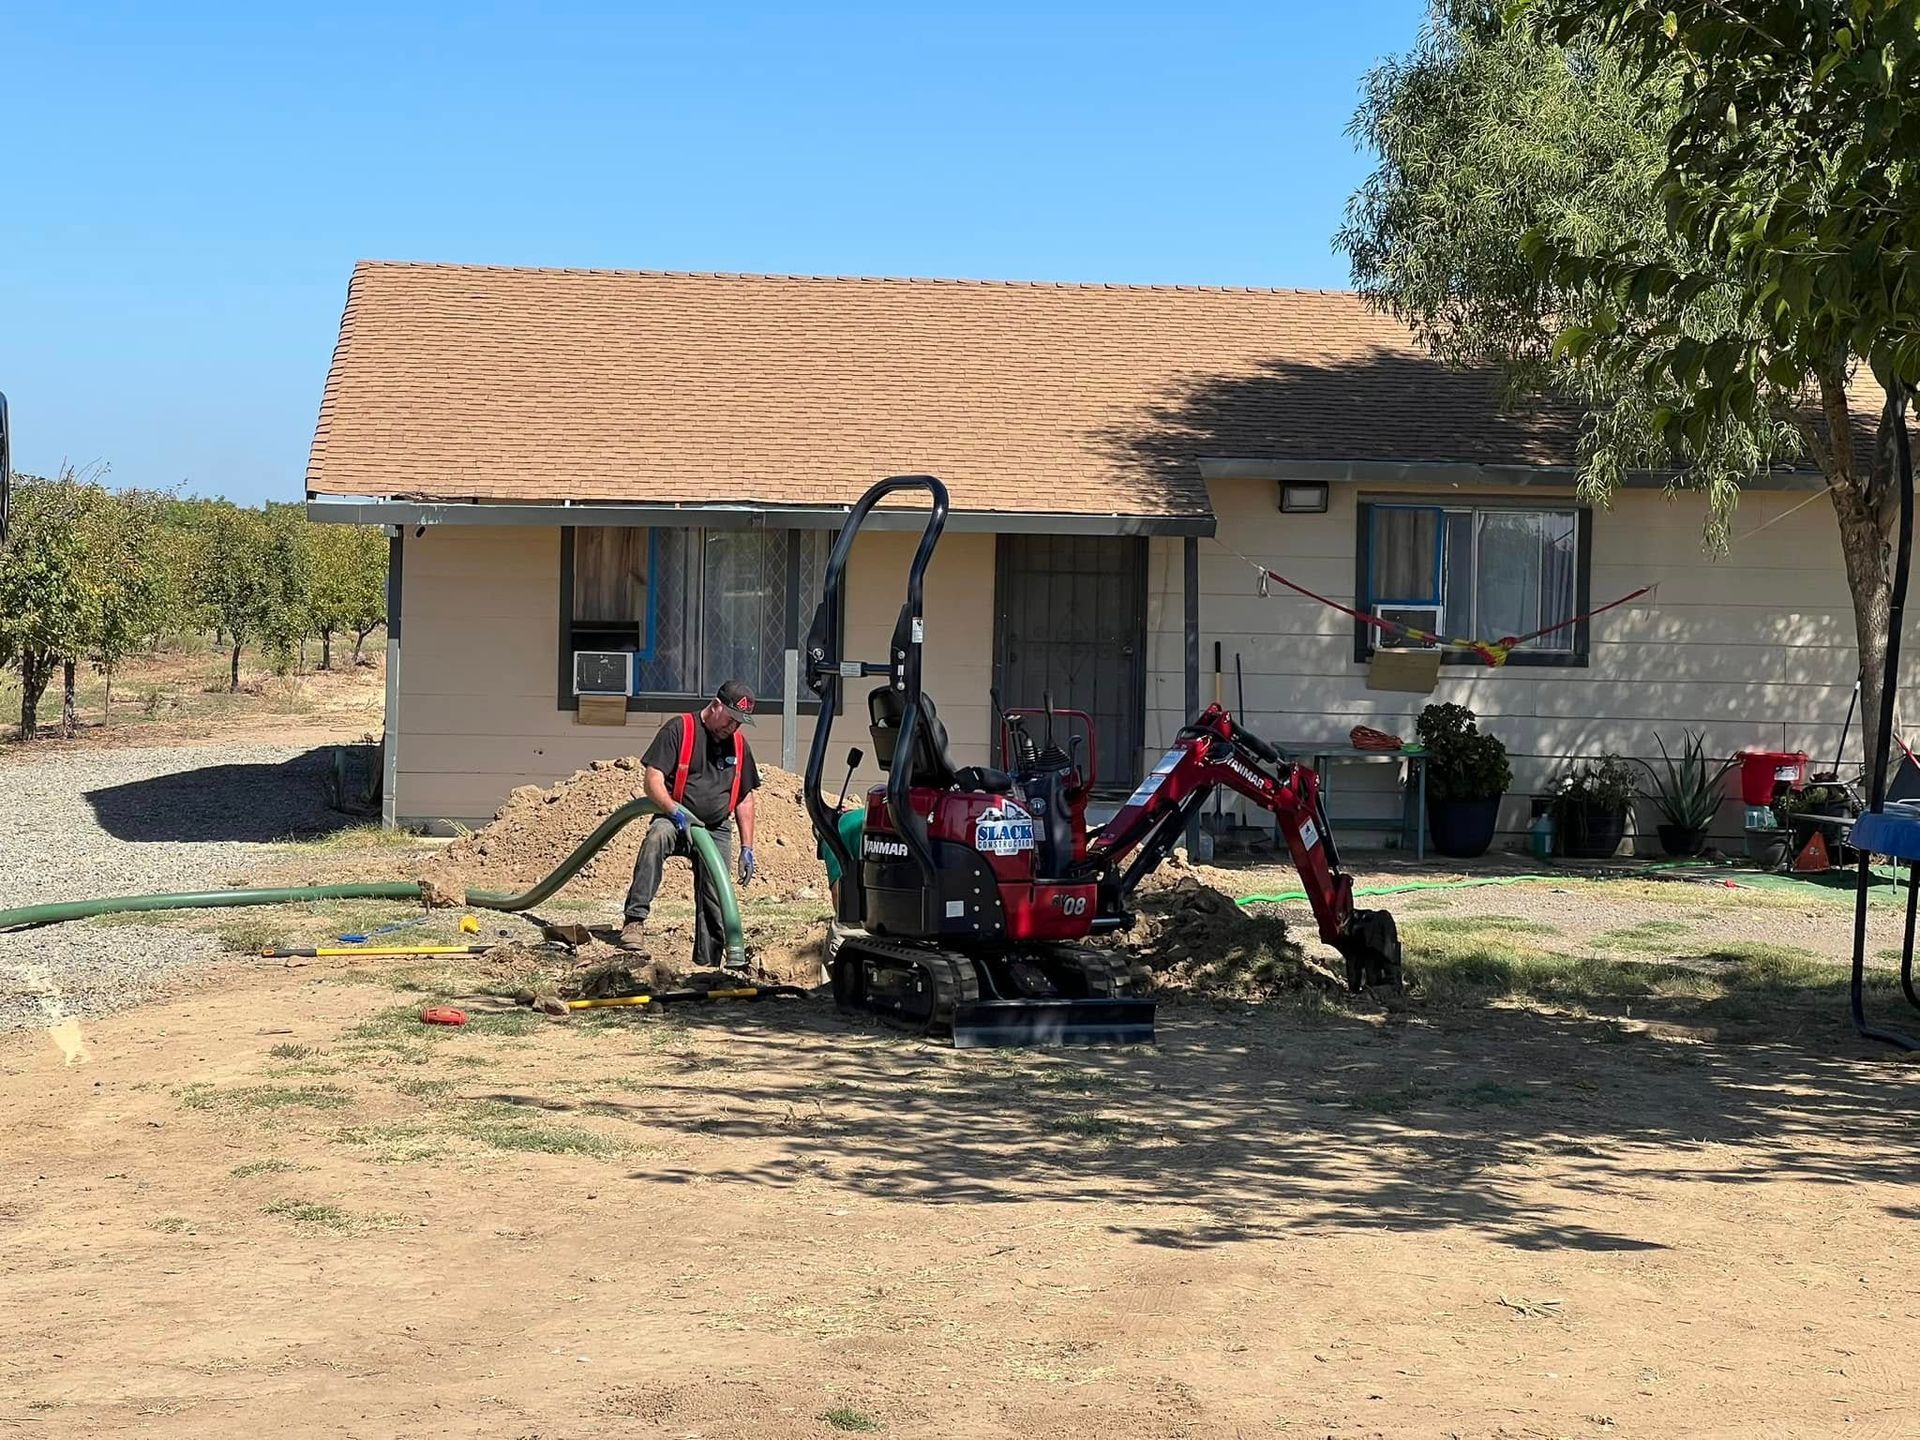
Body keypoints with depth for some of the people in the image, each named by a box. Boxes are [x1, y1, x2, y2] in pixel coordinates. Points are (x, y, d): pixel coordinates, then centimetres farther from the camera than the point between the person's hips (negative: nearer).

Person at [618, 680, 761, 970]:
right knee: (656, 837, -38)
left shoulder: (739, 745, 13)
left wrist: (747, 848, 12)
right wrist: (676, 811, -29)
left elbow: (744, 800, 18)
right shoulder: (679, 729, -5)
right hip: (675, 820, -5)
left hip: (717, 830, 5)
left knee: (714, 901, -1)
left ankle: (706, 965, 9)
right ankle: (635, 921, -42)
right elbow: (653, 781, -12)